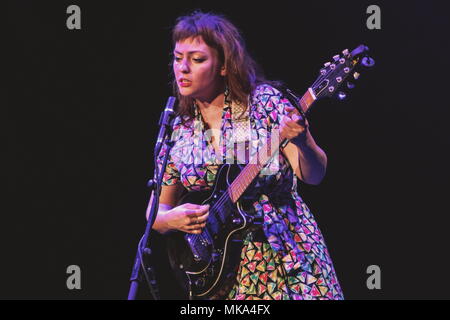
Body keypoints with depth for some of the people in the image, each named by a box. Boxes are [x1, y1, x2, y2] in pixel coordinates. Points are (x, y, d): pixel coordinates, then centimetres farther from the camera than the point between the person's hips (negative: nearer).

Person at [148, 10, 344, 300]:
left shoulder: (264, 101, -4)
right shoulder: (176, 132, 5)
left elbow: (314, 175, -8)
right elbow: (156, 211, 12)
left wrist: (302, 141, -28)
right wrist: (171, 219, -10)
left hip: (286, 257, -2)